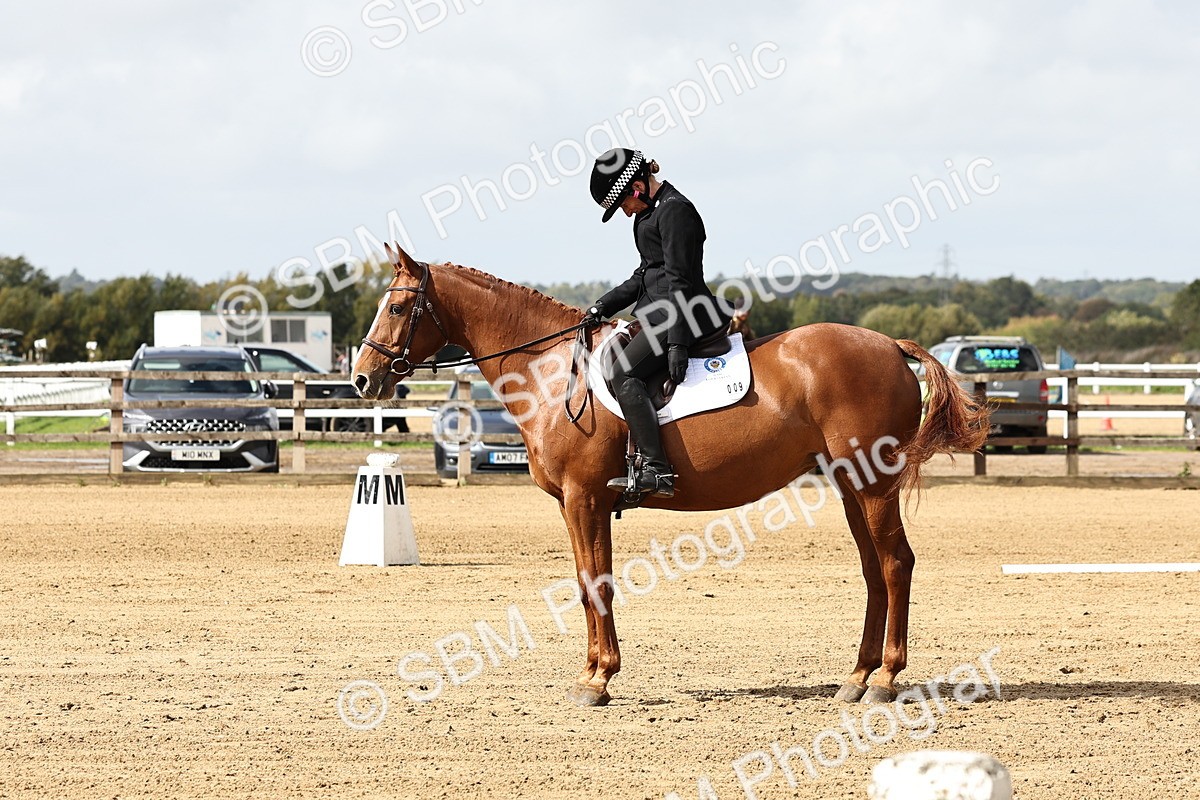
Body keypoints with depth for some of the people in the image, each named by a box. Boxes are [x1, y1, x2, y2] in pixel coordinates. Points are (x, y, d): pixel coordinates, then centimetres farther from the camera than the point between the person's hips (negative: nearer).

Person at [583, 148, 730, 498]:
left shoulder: (674, 210, -13)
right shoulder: (653, 212, 19)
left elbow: (679, 279, -18)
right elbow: (644, 277, 27)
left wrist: (677, 343, -22)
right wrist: (603, 306, 18)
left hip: (680, 313, -11)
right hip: (662, 312, 11)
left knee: (625, 373, -21)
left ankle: (657, 469, -29)